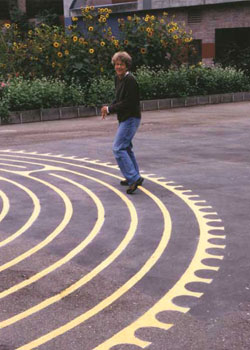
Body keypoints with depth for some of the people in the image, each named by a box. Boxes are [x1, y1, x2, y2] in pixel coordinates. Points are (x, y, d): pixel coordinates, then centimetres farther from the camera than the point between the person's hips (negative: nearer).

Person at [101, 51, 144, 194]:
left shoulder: (130, 80, -19)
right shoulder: (118, 78, 9)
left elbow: (128, 102, -22)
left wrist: (109, 109, -15)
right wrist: (109, 108, -1)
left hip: (131, 118, -10)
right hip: (124, 118, 10)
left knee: (118, 148, -14)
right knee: (126, 147, 19)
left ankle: (133, 178, -12)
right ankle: (135, 178, 31)